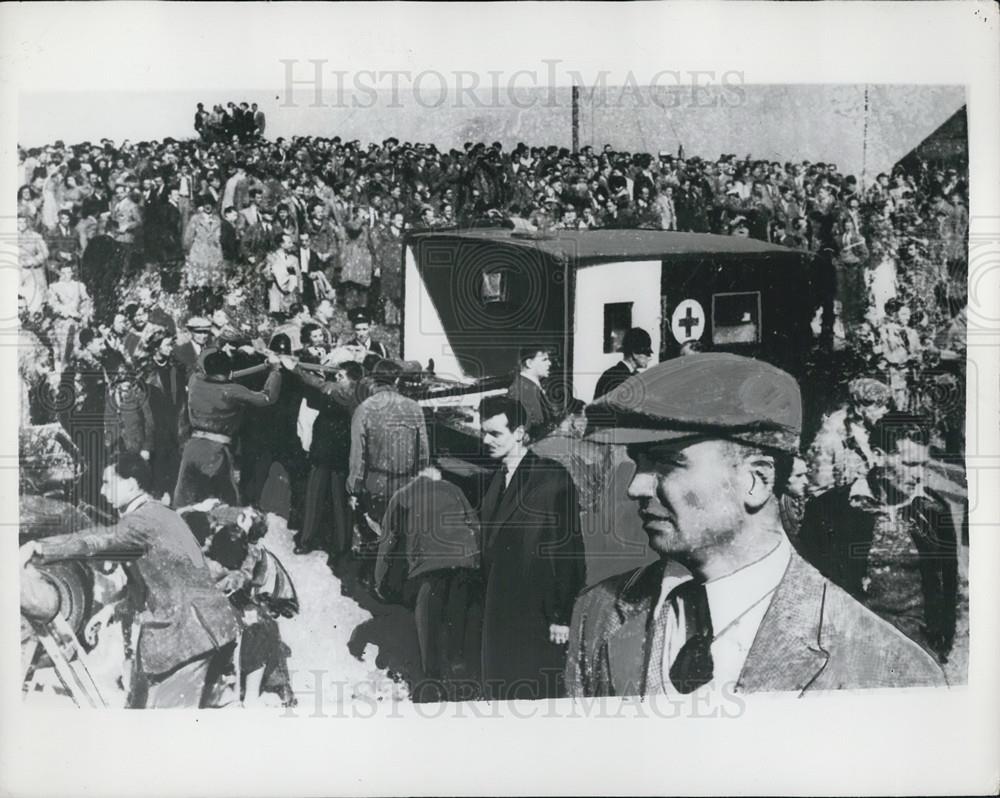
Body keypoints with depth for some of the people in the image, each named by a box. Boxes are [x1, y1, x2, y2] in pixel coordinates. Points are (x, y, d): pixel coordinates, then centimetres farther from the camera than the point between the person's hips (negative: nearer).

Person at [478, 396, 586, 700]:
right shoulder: (496, 481, 14)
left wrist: (561, 616, -14)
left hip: (537, 616, -7)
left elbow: (568, 550, -11)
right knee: (500, 697, 8)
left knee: (539, 697, -3)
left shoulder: (553, 477, -8)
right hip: (498, 617, 7)